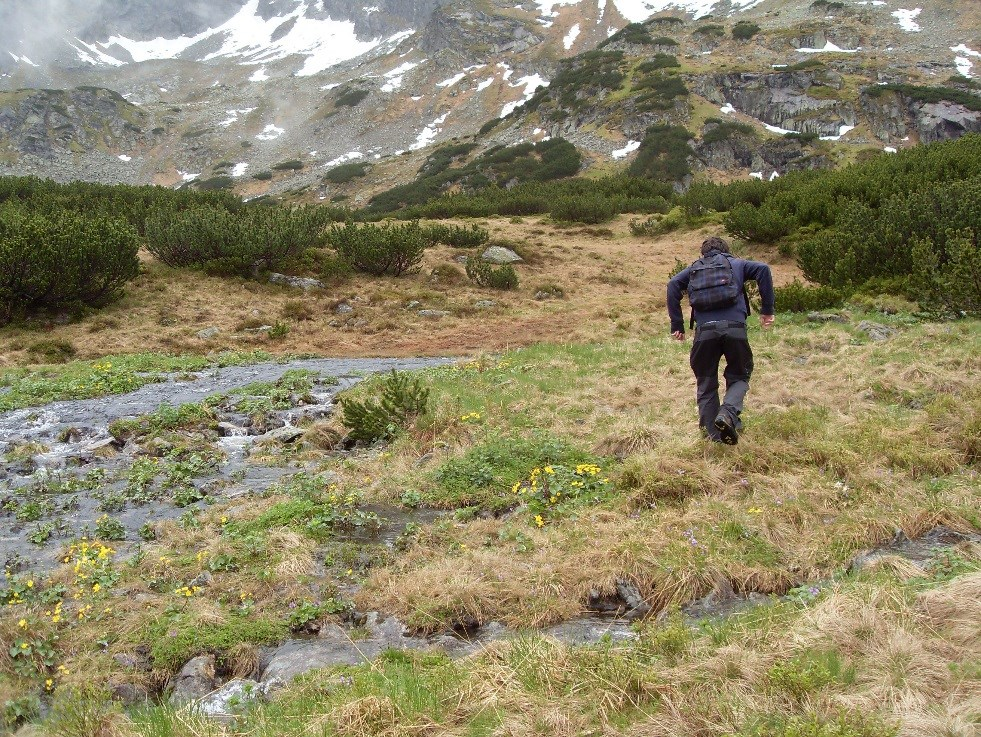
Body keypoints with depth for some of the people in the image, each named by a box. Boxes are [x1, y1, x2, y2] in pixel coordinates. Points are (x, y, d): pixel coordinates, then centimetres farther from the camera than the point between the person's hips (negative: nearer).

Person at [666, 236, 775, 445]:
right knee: (739, 376, 16)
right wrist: (767, 309, 5)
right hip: (734, 328, -1)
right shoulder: (736, 264, 21)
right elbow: (762, 269, 4)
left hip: (705, 330, 1)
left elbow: (673, 285, 7)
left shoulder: (694, 269, 24)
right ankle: (728, 413, -11)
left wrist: (676, 324, 7)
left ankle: (714, 435, 12)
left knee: (706, 384, 14)